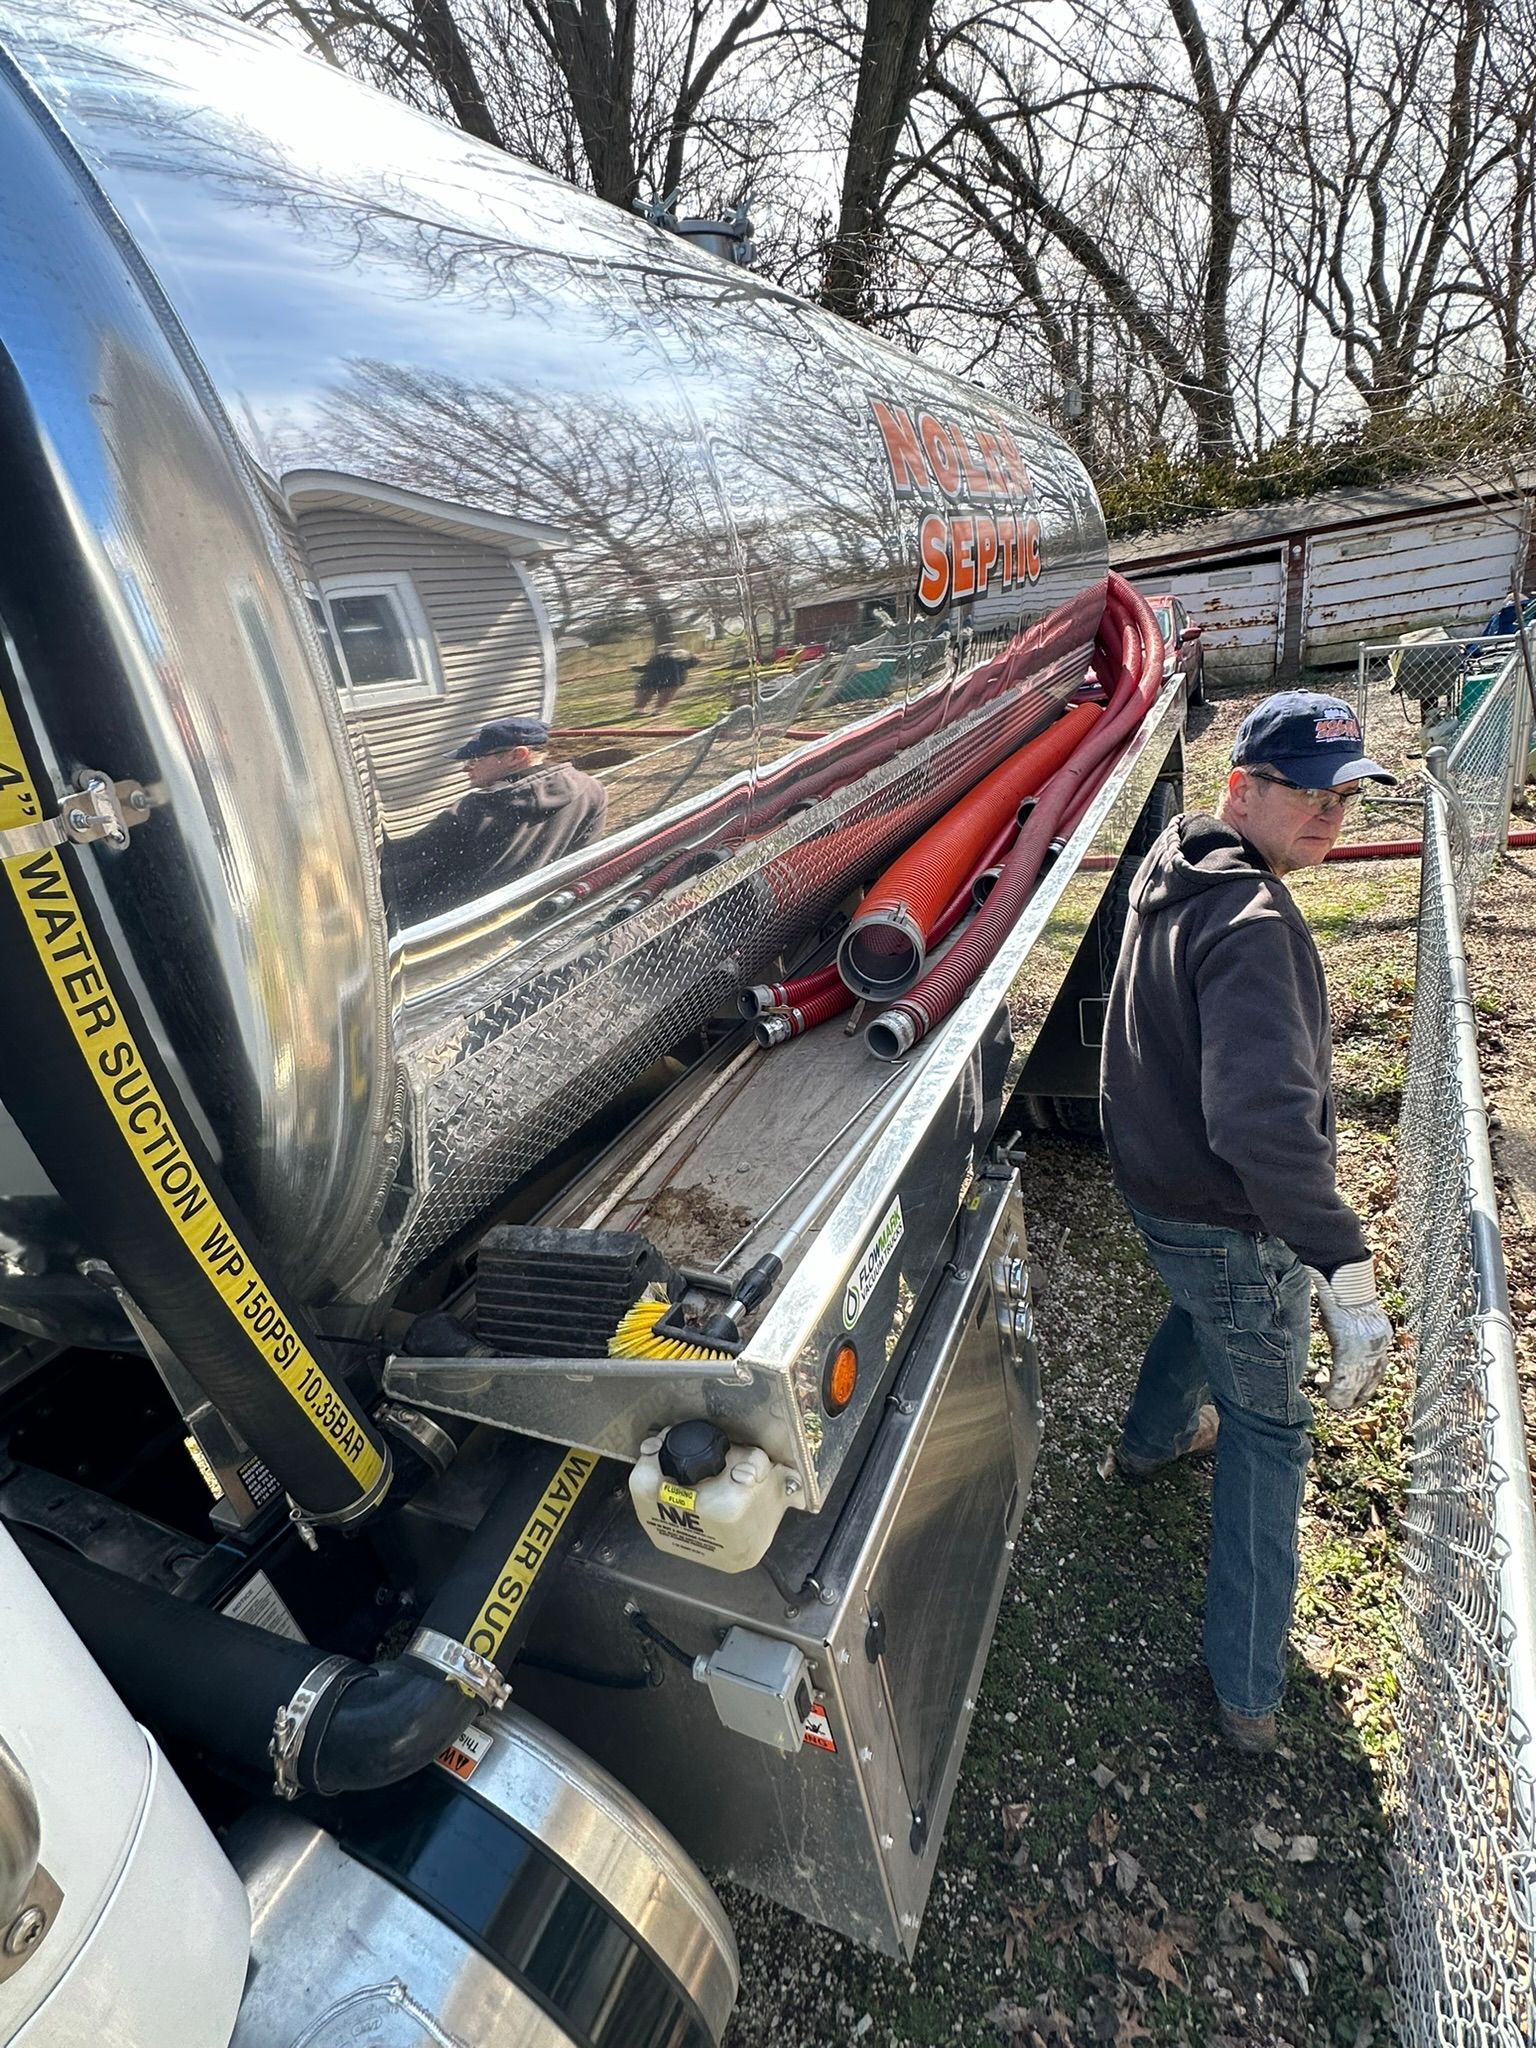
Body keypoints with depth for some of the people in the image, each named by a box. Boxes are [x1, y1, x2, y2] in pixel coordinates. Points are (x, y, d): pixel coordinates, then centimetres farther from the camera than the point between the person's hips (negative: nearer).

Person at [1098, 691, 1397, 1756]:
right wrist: (1347, 1271, -40)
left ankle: (1152, 1438, 62)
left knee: (1205, 1310, 36)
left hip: (1156, 1177, 9)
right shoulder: (1252, 926, -31)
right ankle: (1249, 1692, 24)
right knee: (1268, 1429, 9)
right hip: (1229, 1220, -9)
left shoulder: (1173, 867, 1)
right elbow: (1263, 1119, -42)